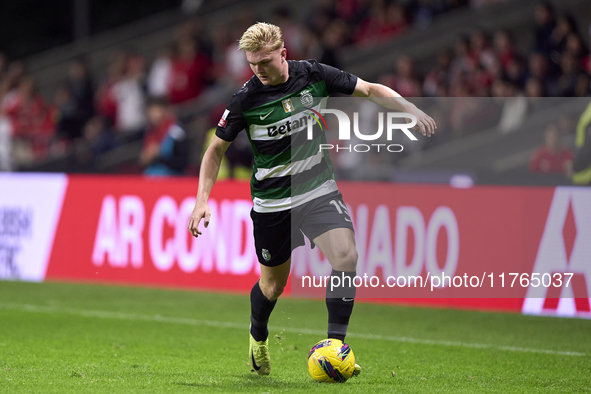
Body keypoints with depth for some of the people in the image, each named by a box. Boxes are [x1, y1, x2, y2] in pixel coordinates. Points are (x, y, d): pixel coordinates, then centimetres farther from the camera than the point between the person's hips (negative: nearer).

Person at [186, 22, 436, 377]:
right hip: (272, 201, -1)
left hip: (318, 189, 1)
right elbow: (217, 149, -2)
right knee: (273, 284, 9)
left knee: (346, 256, -22)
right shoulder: (246, 99, -13)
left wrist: (411, 109, -14)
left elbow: (369, 90, 1)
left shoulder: (313, 75, -9)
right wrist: (202, 200, -13)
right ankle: (258, 337, 43)